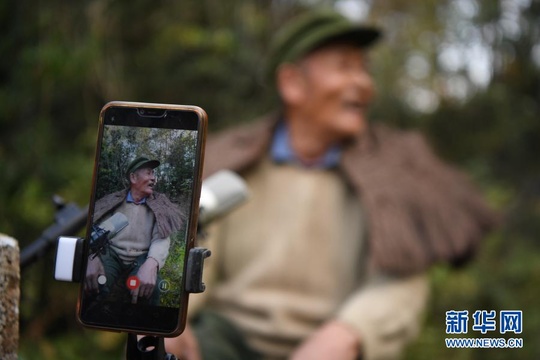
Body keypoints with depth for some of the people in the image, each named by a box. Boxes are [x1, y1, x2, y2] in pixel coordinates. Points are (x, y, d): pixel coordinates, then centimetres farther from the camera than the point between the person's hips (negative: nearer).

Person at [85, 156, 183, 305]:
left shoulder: (159, 206, 10)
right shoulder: (113, 202, 9)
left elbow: (162, 238, -7)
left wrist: (151, 264, -32)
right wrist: (92, 258, -29)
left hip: (141, 259, 1)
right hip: (112, 255, -1)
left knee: (148, 288, -35)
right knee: (93, 284, -36)